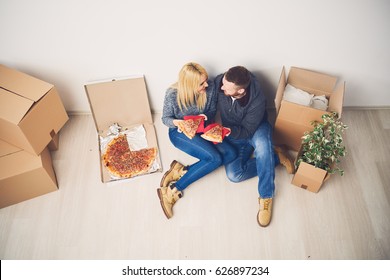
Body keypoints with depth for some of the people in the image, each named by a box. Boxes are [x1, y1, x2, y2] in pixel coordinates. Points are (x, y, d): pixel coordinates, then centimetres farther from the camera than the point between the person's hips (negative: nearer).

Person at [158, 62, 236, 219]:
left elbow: (212, 111, 2)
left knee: (230, 154, -17)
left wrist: (205, 117, -21)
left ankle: (182, 171, -19)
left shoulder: (210, 88, -15)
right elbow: (165, 118, -8)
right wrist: (176, 122, -31)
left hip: (202, 130, 6)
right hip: (180, 133, -5)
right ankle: (171, 191, -22)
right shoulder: (173, 94, -22)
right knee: (215, 158, -27)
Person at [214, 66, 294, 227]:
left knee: (262, 144, -43)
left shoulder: (257, 101, -34)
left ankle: (266, 197, -27)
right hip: (233, 133, 4)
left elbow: (247, 132, -24)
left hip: (256, 129, -3)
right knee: (233, 175, -19)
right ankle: (275, 156, -3)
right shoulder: (219, 82, -24)